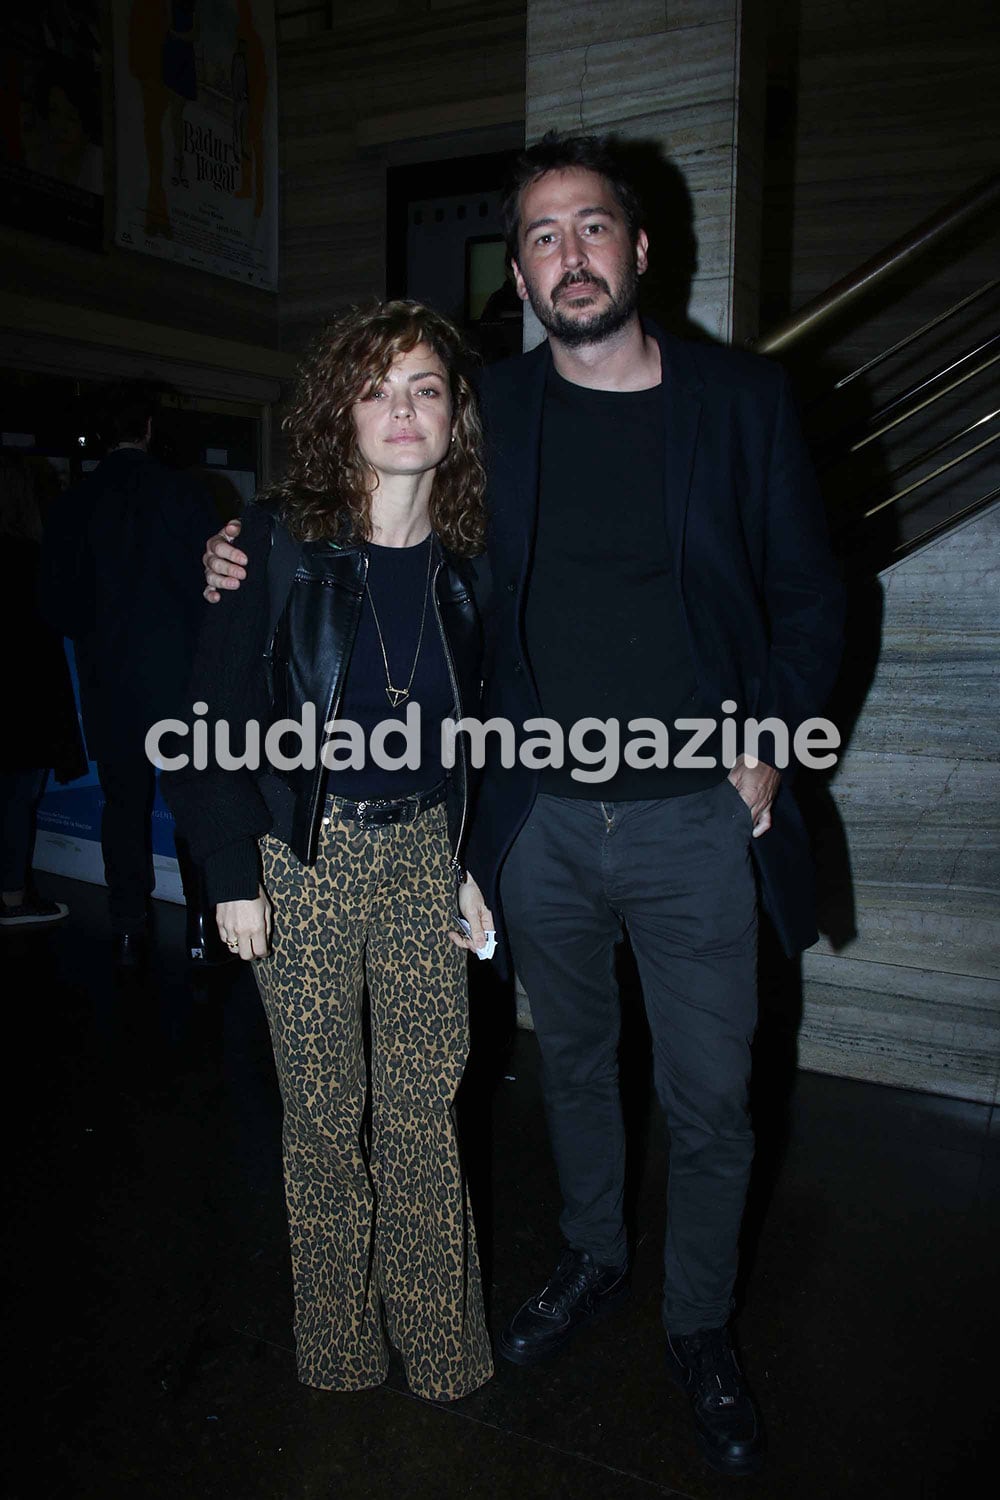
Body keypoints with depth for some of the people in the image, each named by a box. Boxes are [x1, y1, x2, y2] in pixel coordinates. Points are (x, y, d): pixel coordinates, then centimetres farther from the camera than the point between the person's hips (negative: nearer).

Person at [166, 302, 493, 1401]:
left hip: (421, 852, 2)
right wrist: (232, 872, -7)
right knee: (323, 1111, 9)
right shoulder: (281, 539, -7)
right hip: (304, 854, -2)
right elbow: (220, 714, -5)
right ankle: (338, 1335, 33)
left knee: (426, 1106, 6)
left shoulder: (465, 558, 3)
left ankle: (439, 1338, 29)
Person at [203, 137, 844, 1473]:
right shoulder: (489, 412, 3)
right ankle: (592, 1261, 46)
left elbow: (807, 594, 3)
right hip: (541, 817, 2)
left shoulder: (743, 398, -1)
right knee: (573, 1064, 20)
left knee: (708, 1101, 9)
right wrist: (254, 562, -2)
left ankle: (701, 1331, 35)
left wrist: (767, 740, -8)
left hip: (695, 818, -1)